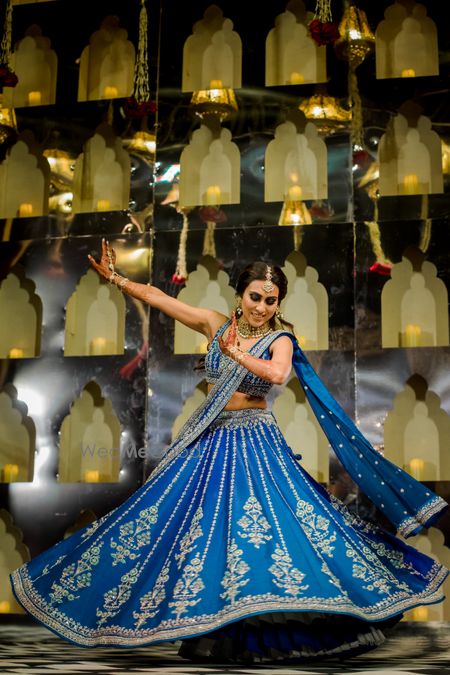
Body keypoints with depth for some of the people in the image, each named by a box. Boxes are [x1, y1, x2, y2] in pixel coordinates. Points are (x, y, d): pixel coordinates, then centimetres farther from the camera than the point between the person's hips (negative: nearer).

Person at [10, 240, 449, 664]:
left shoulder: (280, 340, -5)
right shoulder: (216, 325, 5)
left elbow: (277, 373, -28)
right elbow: (158, 298, 5)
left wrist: (234, 352, -25)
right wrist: (114, 277, 3)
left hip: (255, 444, -4)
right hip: (209, 442, 4)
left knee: (265, 523, -11)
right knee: (198, 526, 5)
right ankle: (210, 629, 19)